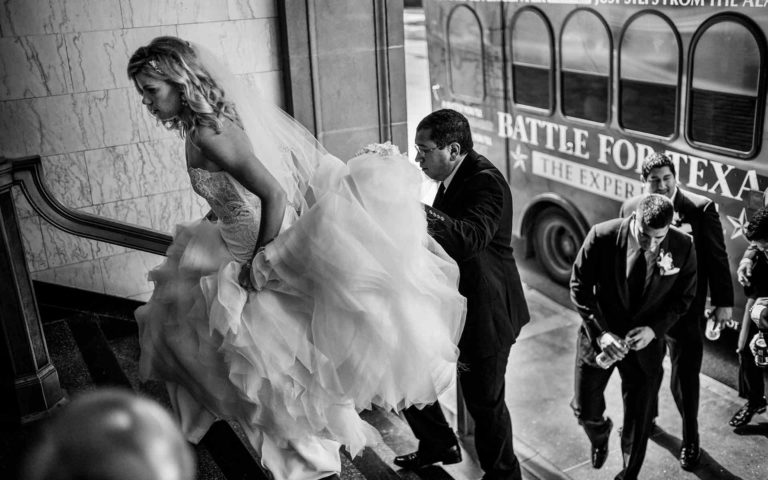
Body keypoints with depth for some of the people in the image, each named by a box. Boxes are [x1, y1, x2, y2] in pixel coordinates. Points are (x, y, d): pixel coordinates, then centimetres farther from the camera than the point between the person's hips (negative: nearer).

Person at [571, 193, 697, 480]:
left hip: (645, 342, 0)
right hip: (600, 336, 0)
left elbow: (683, 298, -1)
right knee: (586, 410, 13)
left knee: (638, 422, 10)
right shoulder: (602, 237, -20)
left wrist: (654, 329, -17)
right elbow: (580, 287, -10)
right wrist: (599, 332, -21)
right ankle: (600, 437, 51)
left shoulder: (683, 248, -15)